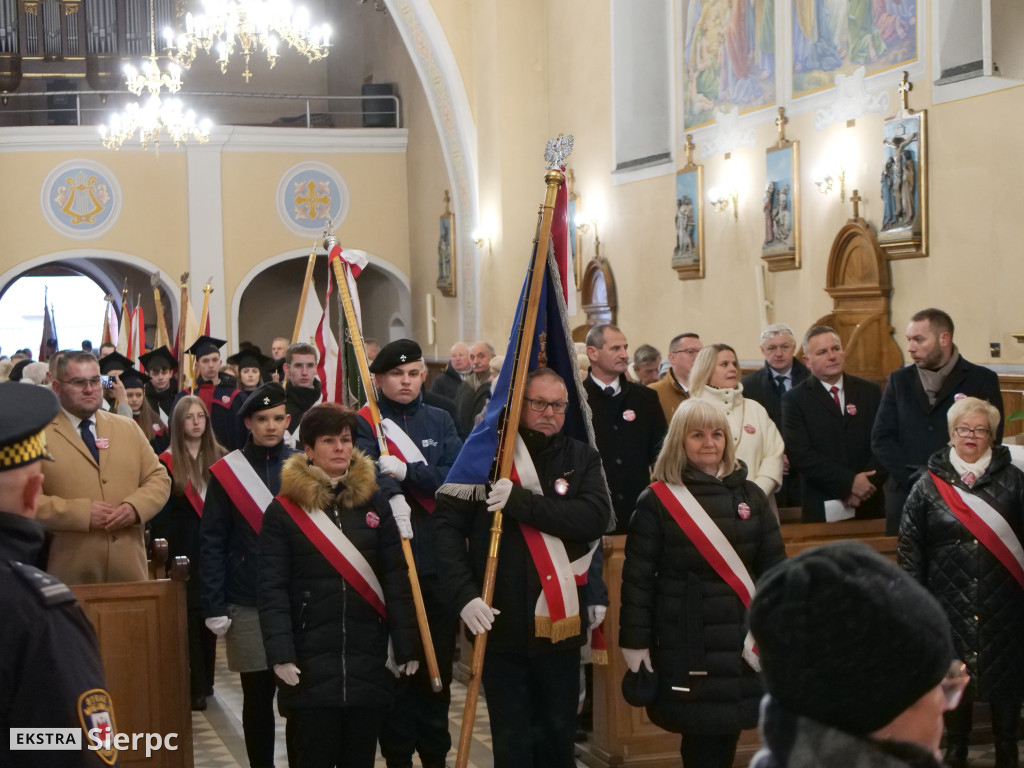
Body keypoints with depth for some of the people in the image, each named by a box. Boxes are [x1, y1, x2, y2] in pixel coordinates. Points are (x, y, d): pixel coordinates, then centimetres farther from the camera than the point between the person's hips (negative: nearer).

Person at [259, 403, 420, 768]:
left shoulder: (374, 503, 7)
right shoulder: (283, 510, -2)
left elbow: (397, 580, 5)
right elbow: (272, 589, -5)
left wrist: (405, 645, -1)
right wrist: (280, 653, -15)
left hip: (369, 656, 3)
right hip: (310, 659, -3)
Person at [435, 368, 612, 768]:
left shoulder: (582, 459, 3)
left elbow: (595, 518, -14)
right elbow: (447, 524, -7)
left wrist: (522, 502, -23)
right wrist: (464, 592, -17)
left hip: (560, 623, 2)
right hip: (500, 621, -2)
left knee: (559, 733, 14)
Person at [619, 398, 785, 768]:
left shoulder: (750, 496, 9)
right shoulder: (657, 501, -3)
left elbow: (774, 567, 9)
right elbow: (637, 577, -3)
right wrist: (635, 640, -6)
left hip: (742, 640, 4)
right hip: (685, 643, -3)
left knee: (727, 733, 6)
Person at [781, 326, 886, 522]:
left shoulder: (870, 392, 9)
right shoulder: (794, 400, 0)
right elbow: (802, 455, -9)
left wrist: (867, 484, -11)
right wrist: (849, 482, -15)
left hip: (869, 505, 3)